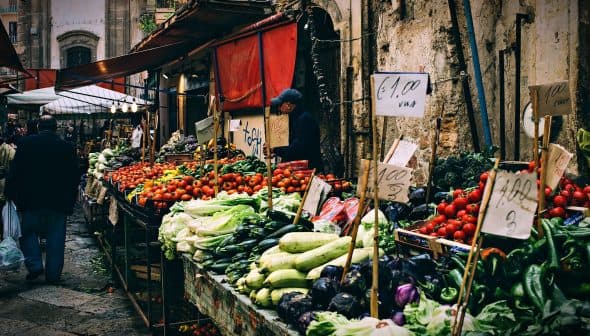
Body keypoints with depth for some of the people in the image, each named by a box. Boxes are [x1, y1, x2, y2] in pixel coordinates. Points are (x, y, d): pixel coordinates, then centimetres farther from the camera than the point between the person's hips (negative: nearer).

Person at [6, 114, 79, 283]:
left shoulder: (26, 143, -3)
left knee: (28, 231, 17)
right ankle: (53, 274, 11)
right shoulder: (67, 147, 0)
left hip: (32, 199, -1)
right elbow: (74, 177, 4)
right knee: (56, 237, 8)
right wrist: (70, 202, 11)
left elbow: (14, 172, -2)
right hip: (58, 201, 1)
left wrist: (10, 194, 6)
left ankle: (35, 265, 3)